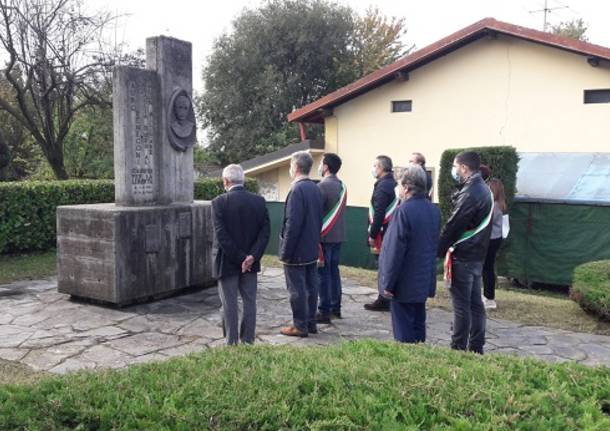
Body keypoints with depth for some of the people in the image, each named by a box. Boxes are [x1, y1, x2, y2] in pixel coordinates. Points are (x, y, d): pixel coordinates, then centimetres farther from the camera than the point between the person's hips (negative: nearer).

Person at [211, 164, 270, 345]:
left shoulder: (219, 202, -13)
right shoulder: (259, 201, -1)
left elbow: (221, 236, -17)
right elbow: (265, 232, -6)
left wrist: (239, 258, -13)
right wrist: (252, 256, -11)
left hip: (227, 262, -3)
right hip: (251, 261, 4)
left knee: (229, 304, 7)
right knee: (249, 302, 13)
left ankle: (232, 344, 14)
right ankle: (248, 341, 20)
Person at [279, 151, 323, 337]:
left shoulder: (297, 190, -20)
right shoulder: (316, 189, 7)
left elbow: (292, 224, -22)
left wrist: (285, 251, -16)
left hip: (296, 252, -9)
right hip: (312, 250, 9)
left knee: (297, 289, 2)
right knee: (311, 287, 15)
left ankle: (300, 326, 12)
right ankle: (310, 323, 25)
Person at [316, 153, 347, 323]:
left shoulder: (322, 186, -16)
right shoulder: (342, 186, 10)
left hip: (324, 236, -8)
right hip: (338, 235, 8)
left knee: (323, 273, -2)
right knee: (334, 271, 15)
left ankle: (324, 312, 3)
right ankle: (335, 308, 23)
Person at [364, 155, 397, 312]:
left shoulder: (382, 186, -15)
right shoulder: (393, 184, 14)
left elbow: (379, 213, -21)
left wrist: (372, 234, -17)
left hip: (383, 234, -9)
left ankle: (383, 301, 4)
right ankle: (386, 300, 23)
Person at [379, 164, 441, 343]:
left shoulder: (404, 211, -21)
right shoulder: (434, 210, 4)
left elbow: (395, 251, -20)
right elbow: (434, 245, 11)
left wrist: (388, 283, -13)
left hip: (404, 284, -7)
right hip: (424, 281, 7)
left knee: (404, 332, 3)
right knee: (418, 327, 18)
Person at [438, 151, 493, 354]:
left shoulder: (469, 193, -18)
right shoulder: (483, 189, 12)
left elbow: (453, 226, -20)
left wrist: (438, 251, -13)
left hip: (462, 257, -9)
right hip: (477, 255, 9)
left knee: (461, 304, -1)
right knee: (475, 303, 14)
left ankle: (458, 348, 7)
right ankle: (476, 347, 23)